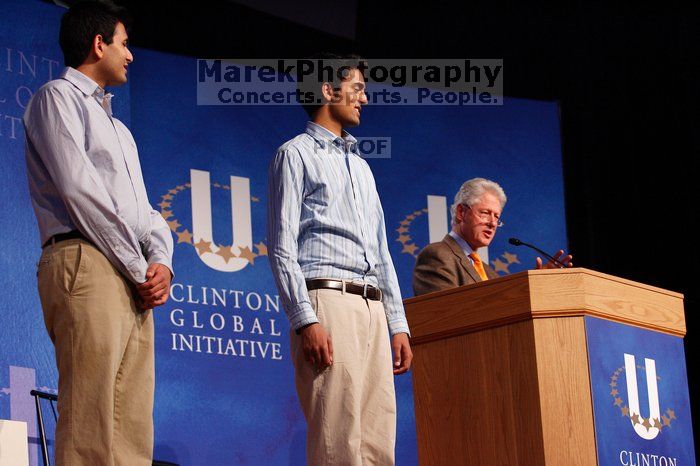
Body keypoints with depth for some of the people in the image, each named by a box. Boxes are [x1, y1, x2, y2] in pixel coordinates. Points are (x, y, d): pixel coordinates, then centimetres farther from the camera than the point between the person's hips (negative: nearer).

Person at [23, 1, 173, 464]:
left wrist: (161, 263, 1)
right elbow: (80, 191, -9)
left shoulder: (118, 129, 31)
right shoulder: (58, 97, 4)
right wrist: (139, 269, -10)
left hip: (134, 282, 9)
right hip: (87, 265, -9)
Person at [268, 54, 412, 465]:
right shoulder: (296, 154, 5)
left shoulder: (361, 166, 27)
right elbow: (282, 249, -5)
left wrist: (398, 324, 15)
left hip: (373, 307, 7)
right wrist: (305, 320, -17)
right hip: (327, 302, -7)